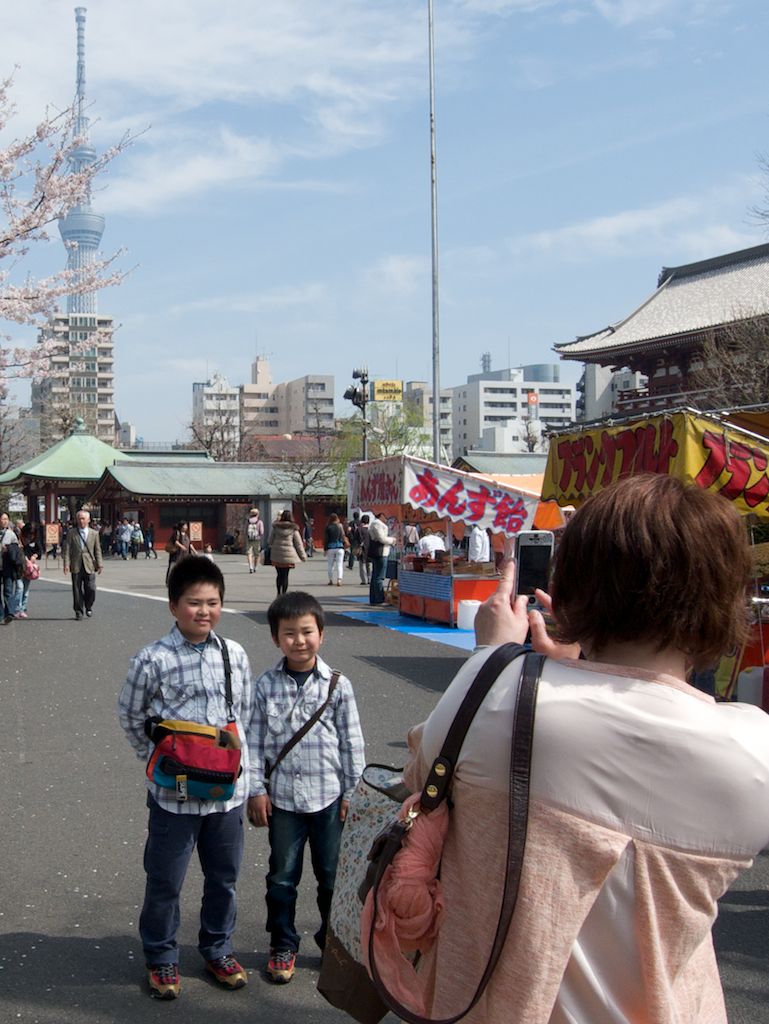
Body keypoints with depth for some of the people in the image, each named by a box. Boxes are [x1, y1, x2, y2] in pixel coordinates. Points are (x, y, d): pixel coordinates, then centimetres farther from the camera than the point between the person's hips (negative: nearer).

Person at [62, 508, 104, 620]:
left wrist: (99, 564, 0)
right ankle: (78, 611, 13)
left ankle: (89, 607, 21)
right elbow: (67, 549, 0)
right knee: (77, 590, 2)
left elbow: (97, 550, 9)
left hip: (89, 566, 0)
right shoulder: (71, 533, 5)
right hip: (76, 566, 0)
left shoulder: (94, 534, 9)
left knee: (91, 589, -4)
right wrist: (66, 563, -9)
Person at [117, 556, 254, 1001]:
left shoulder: (236, 655, 1)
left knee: (224, 876, 17)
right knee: (165, 880, 10)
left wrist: (235, 756, 7)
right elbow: (131, 716, 2)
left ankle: (218, 948, 38)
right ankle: (162, 958, 30)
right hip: (174, 792, -3)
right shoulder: (153, 660, -11)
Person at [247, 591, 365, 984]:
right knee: (282, 877, 13)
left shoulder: (337, 685, -6)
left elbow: (351, 742, 0)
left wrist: (351, 792, 1)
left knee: (332, 876, 12)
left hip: (328, 796, 0)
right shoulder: (266, 686, -5)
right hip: (282, 797, 0)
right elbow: (254, 741, -1)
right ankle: (283, 945, 29)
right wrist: (256, 791, -3)